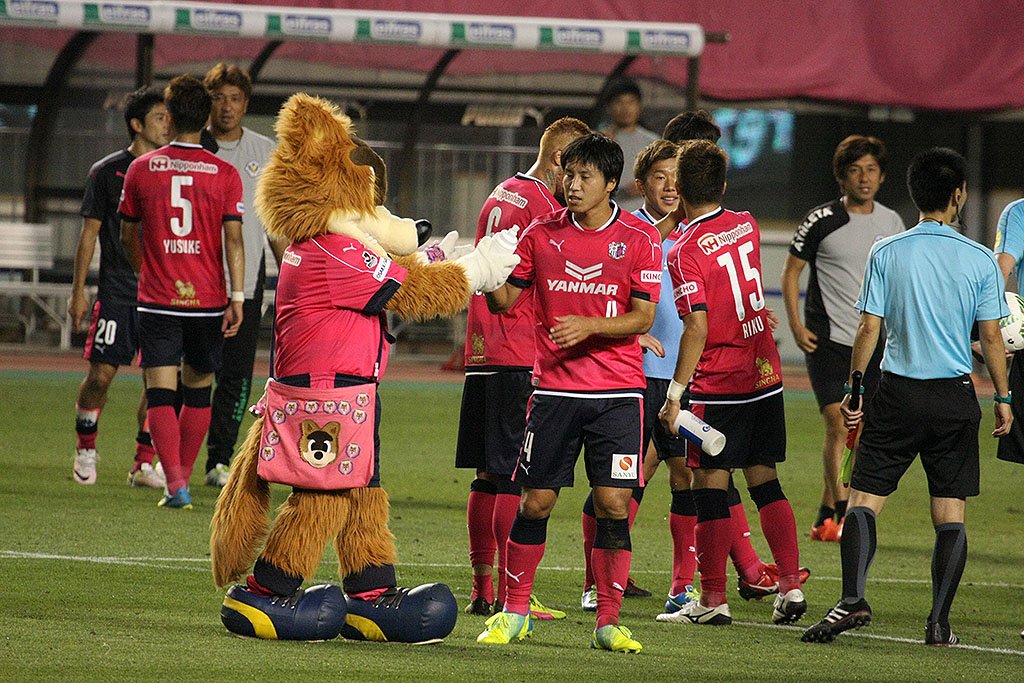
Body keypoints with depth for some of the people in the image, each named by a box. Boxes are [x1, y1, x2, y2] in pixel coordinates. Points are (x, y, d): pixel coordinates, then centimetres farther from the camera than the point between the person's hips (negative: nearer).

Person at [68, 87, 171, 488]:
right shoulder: (106, 172, 0)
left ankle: (144, 464, 3)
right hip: (117, 290, -2)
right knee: (101, 374, -3)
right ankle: (85, 451, 17)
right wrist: (78, 292, -1)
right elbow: (89, 233, 3)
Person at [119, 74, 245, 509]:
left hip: (157, 299, -1)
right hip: (207, 299, 1)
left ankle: (175, 484, -17)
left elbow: (128, 235, 12)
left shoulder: (141, 170, 1)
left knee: (161, 393, -3)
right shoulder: (225, 175, -3)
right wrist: (237, 298, -6)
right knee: (198, 389, 17)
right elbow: (233, 239, -8)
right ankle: (182, 477, 23)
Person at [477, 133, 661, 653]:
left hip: (617, 391, -1)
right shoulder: (542, 233, 4)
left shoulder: (639, 238, -2)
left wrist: (589, 326, -20)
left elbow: (642, 317, -5)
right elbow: (506, 300, 8)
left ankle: (609, 623, 2)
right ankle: (513, 613, 16)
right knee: (535, 502, 2)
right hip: (553, 389, 1)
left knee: (614, 503, -7)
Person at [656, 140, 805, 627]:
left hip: (717, 385, -6)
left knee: (710, 487, 1)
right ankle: (791, 585, 9)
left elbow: (697, 328, -20)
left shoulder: (685, 252, -15)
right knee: (765, 481, 13)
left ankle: (713, 599, 3)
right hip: (765, 376, 6)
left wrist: (675, 393, -17)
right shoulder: (746, 226, 5)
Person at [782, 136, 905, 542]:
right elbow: (791, 272, 2)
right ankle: (845, 515, -16)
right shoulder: (821, 221, -5)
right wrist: (796, 326, -7)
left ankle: (825, 517, 17)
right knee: (838, 424, -15)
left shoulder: (892, 223, 8)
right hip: (827, 339, -5)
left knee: (854, 434, 6)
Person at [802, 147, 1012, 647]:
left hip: (898, 396, 0)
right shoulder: (980, 261, -3)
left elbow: (868, 329, -3)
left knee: (863, 500, 2)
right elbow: (991, 336, -1)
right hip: (956, 399, 0)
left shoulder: (886, 254, -2)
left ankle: (853, 598, -17)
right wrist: (1003, 397, 10)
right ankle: (939, 622, 3)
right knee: (950, 512, 7)